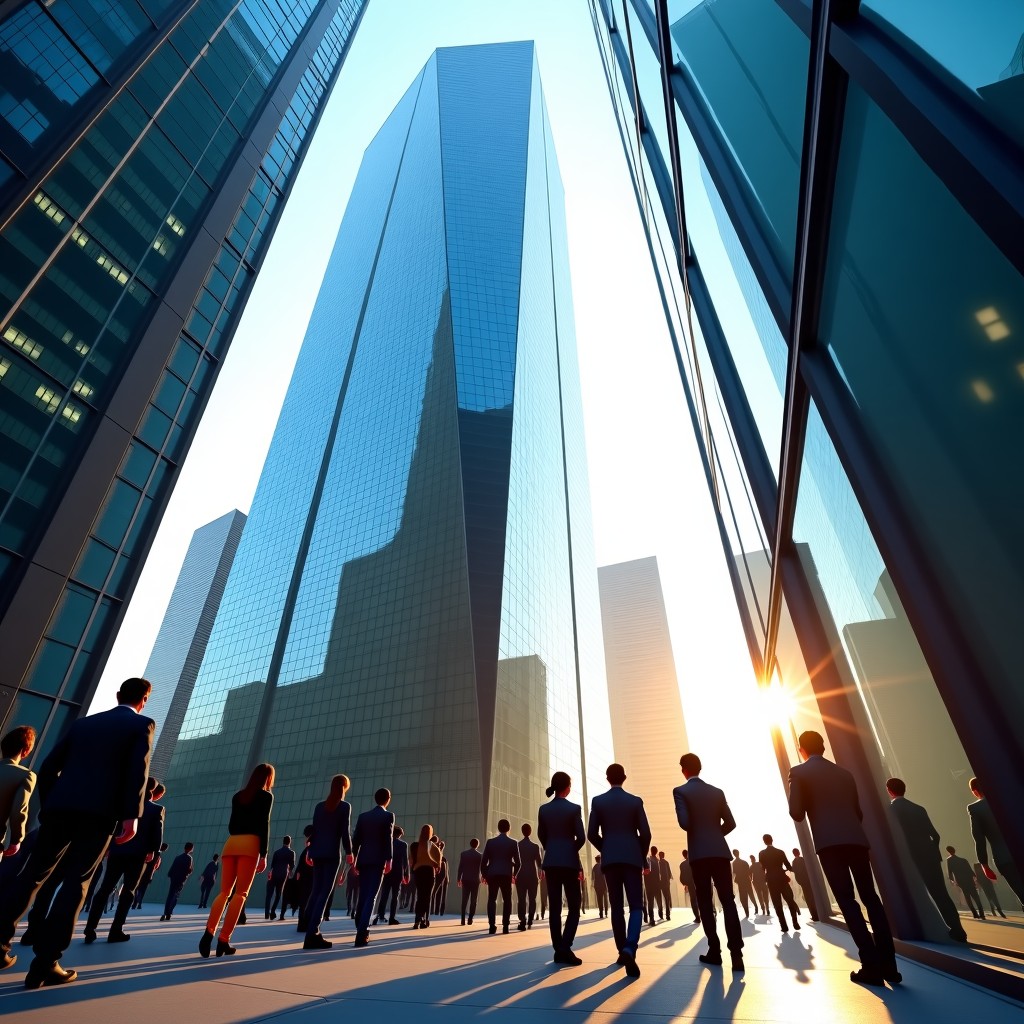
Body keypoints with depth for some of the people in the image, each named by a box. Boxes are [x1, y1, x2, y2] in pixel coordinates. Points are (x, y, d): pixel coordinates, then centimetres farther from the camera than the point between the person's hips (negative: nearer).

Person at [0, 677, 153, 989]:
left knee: (33, 874, 19)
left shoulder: (82, 722, 19)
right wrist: (132, 816, -8)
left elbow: (47, 768, 17)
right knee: (76, 882, 3)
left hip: (59, 807, 5)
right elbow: (137, 770, -9)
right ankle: (45, 962, 1)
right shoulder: (142, 724, 3)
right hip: (99, 812, -4)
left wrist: (48, 806, 24)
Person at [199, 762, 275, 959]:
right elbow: (264, 824, -6)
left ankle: (209, 933, -10)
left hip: (230, 843, 5)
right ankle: (223, 940, -6)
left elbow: (232, 824, 19)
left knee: (224, 891, 9)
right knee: (240, 893, 0)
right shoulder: (266, 796, 3)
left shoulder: (238, 795, 20)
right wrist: (264, 854, -4)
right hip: (250, 844, -5)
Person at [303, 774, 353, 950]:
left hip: (317, 852, 5)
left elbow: (314, 829, 10)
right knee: (325, 892, -3)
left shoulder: (319, 806, 10)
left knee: (316, 890, 15)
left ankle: (310, 928, 15)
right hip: (332, 853, -5)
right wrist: (349, 852, -4)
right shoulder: (345, 806, -4)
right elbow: (345, 831, -9)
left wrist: (309, 850, 17)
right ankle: (312, 933, -8)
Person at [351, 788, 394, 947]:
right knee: (371, 896, -4)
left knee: (363, 896, 14)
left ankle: (361, 930, 18)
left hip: (363, 860, 5)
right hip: (378, 860, -5)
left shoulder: (362, 816, 10)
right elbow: (388, 839, -11)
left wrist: (354, 860, 12)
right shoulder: (388, 816, -3)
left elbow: (356, 839, 8)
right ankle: (362, 934, -11)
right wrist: (389, 860, -11)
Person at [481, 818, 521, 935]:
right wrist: (514, 874, 18)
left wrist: (484, 874, 14)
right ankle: (505, 926, 3)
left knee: (492, 899, 9)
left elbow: (484, 861, 2)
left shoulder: (490, 841, 2)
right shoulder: (513, 843, 0)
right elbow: (517, 862, 3)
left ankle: (492, 925, 0)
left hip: (492, 874, 1)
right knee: (507, 900, 10)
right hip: (506, 875, -1)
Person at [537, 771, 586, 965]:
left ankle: (558, 951, 11)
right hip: (569, 861, -4)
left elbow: (541, 836, 9)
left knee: (555, 907, 10)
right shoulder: (574, 808, -10)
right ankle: (565, 947, -8)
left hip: (550, 862, 4)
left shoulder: (543, 809, 2)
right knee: (574, 907, 6)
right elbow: (581, 838, -8)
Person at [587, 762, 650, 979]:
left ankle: (622, 951, 15)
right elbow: (645, 833, -4)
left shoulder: (597, 801, 1)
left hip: (609, 859, 1)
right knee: (636, 906, 1)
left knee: (616, 907, 13)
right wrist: (641, 856, 13)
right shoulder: (635, 801, 0)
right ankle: (630, 949, -20)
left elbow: (592, 834, -2)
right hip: (632, 858, -1)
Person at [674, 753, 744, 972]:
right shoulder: (717, 791, 9)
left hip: (699, 853, -3)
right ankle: (736, 952, -7)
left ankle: (715, 951, 7)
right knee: (728, 900, 3)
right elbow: (730, 823, 7)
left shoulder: (680, 791, -4)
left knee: (705, 903, 7)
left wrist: (696, 831, 10)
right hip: (720, 851, 3)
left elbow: (684, 822, -14)